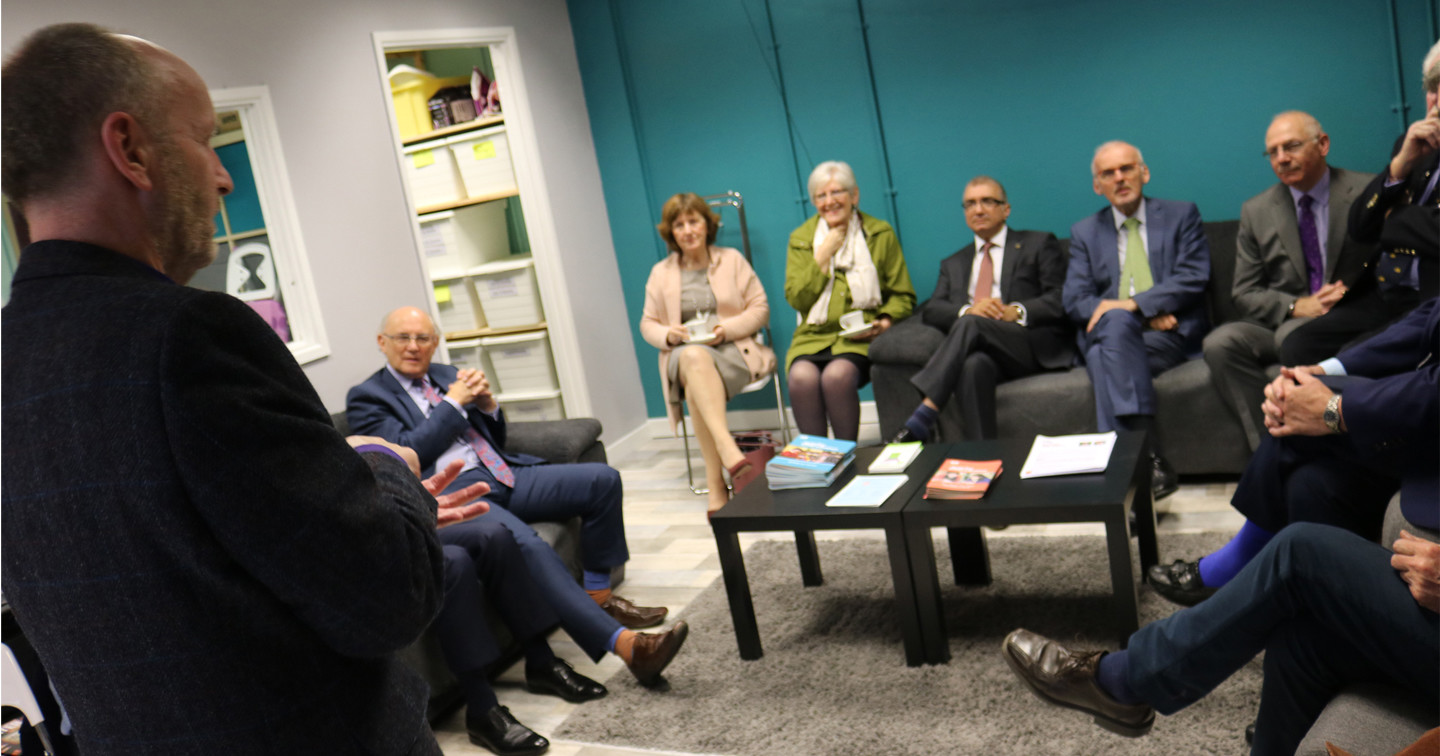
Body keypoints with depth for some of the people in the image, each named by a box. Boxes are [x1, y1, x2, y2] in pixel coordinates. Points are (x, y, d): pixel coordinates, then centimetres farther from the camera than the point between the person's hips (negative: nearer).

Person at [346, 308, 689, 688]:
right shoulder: (366, 397, 5)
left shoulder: (447, 374, 23)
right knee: (527, 545, -35)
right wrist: (453, 402, -6)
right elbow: (407, 453, -10)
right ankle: (624, 642, -40)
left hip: (503, 475, 7)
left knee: (602, 479, -8)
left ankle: (599, 594, 2)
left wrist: (487, 404, 3)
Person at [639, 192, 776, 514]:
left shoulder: (732, 259, 11)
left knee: (696, 382, -38)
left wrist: (727, 329, -12)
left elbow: (760, 309, 7)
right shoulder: (661, 273, 15)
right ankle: (731, 455, -54)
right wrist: (669, 334, -8)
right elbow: (647, 324, 16)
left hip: (733, 350, -1)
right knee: (694, 357, -41)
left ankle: (716, 484, -44)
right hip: (683, 353, 1)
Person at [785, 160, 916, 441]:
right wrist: (823, 256, -3)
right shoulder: (800, 239, 14)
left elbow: (903, 296, 10)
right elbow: (796, 299, 2)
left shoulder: (880, 234, 9)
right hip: (814, 336, 2)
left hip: (862, 338, -2)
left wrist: (884, 322, -10)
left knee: (837, 376, -33)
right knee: (802, 377, -31)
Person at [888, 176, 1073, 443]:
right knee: (974, 365, -37)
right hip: (982, 349, 2)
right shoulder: (954, 264, 29)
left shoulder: (1039, 245, 19)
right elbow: (931, 311, 13)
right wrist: (967, 309, -10)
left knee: (970, 324, -33)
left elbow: (1060, 300, 5)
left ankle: (923, 418, -39)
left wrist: (1017, 312, -14)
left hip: (1034, 345, -2)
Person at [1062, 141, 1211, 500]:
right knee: (1115, 320, -36)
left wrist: (1134, 304, -15)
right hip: (1106, 336, 2)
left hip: (1170, 335, -2)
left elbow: (1193, 278, -1)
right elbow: (1074, 300, 5)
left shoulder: (1181, 215, 14)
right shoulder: (1084, 233, 18)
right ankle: (1149, 455, -44)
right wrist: (1149, 315, -8)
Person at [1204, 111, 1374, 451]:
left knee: (1292, 335, -35)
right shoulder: (1256, 211, 10)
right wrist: (1296, 306, -12)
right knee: (1220, 343, -27)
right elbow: (1245, 294, 7)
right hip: (1281, 321, 3)